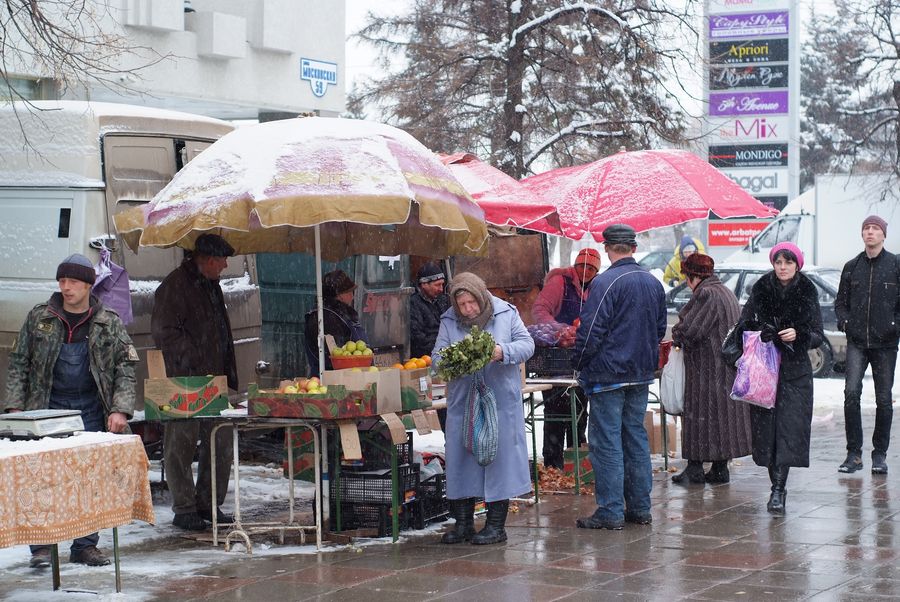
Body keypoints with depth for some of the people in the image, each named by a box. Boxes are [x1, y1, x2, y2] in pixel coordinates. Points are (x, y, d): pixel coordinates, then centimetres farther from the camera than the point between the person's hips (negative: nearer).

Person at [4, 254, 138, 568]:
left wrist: (120, 410, -10)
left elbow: (126, 368, 1)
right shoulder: (39, 318, 2)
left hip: (91, 410, 1)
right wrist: (15, 406, -4)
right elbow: (18, 363, 5)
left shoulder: (109, 324, 2)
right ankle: (42, 546, 2)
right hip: (47, 408, -1)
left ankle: (85, 545, 11)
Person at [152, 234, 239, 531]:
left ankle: (208, 504, 18)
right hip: (184, 385, -9)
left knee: (221, 442, 8)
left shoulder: (211, 286, 19)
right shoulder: (174, 286, -10)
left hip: (213, 381, 9)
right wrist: (192, 365, -18)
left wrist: (228, 376, 20)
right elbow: (164, 332, -16)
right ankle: (184, 510, 3)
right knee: (182, 445, -2)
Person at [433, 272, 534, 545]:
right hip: (462, 403, 2)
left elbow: (527, 345, -1)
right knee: (460, 459, 4)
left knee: (499, 457, 1)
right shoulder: (449, 322, 3)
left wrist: (502, 352, -20)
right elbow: (436, 359, 2)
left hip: (500, 402, -2)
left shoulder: (506, 313, -1)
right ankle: (463, 523, 14)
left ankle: (496, 525, 9)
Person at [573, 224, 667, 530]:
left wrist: (579, 363, -5)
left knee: (606, 441, -3)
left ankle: (610, 512, -3)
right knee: (636, 437, 14)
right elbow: (660, 328, 17)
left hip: (607, 375, -7)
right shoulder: (653, 283, 8)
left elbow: (590, 331, -18)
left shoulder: (605, 283, -16)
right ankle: (640, 507, 17)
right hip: (642, 374, 7)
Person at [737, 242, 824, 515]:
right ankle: (777, 487, 12)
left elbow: (818, 336, 1)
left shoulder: (807, 294, 2)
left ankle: (778, 490, -14)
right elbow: (742, 325, 8)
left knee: (789, 428, -11)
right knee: (766, 427, 0)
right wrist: (756, 330, -14)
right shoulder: (760, 291, 4)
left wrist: (798, 335, -19)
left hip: (795, 371, -1)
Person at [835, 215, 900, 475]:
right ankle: (854, 453, -5)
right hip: (857, 342, 2)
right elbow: (841, 301, 17)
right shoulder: (852, 267, 9)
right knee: (851, 393, -12)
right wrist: (844, 321, 1)